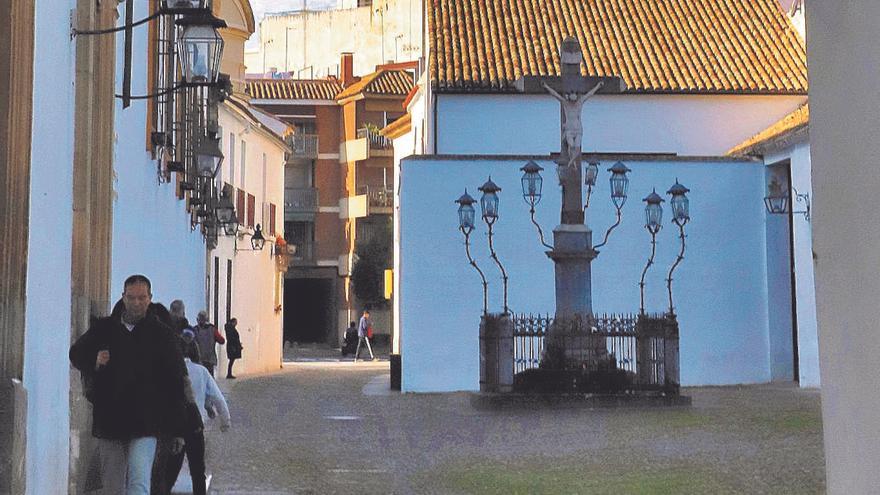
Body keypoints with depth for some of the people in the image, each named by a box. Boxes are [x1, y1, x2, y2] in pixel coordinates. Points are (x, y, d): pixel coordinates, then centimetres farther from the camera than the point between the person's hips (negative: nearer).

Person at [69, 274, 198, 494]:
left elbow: (177, 383, 3)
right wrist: (94, 362, -6)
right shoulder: (103, 329, 8)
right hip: (109, 419, 3)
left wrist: (178, 429, 1)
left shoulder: (162, 334, 2)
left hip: (145, 423, -3)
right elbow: (76, 354, 19)